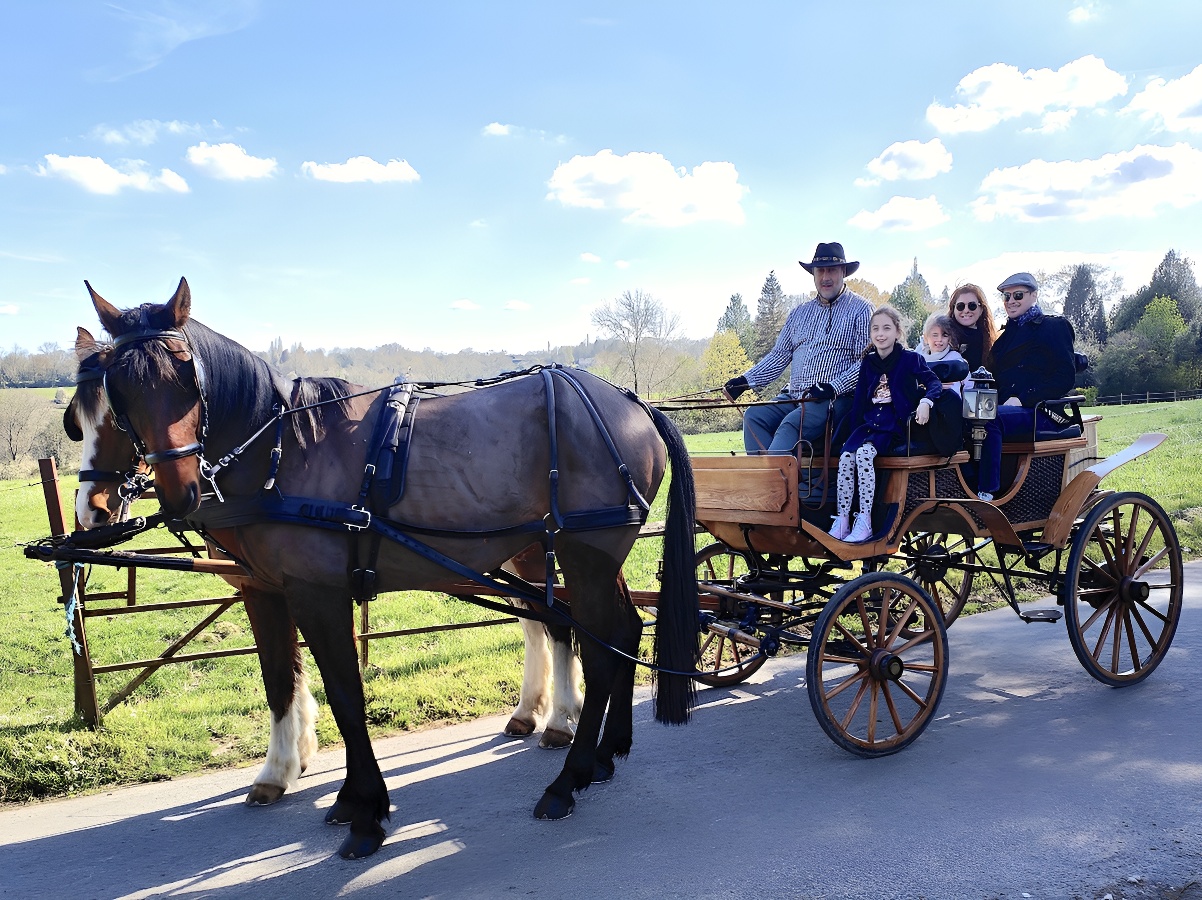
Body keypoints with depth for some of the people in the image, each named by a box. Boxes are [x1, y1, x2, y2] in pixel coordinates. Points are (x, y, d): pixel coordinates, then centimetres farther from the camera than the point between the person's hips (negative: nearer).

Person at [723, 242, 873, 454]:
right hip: (793, 397, 6)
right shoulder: (800, 313, 20)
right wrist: (745, 381, 5)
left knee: (791, 424, -31)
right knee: (754, 416, -18)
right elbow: (779, 355, 19)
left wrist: (833, 388, -19)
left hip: (836, 399, -6)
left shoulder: (860, 309, 3)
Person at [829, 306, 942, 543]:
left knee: (864, 453, -32)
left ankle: (864, 522, -32)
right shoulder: (868, 363, 15)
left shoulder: (910, 359, 2)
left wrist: (925, 402, -24)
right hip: (868, 422, 5)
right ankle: (841, 521, -22)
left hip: (894, 424, -5)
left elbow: (934, 382, -4)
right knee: (845, 457, -24)